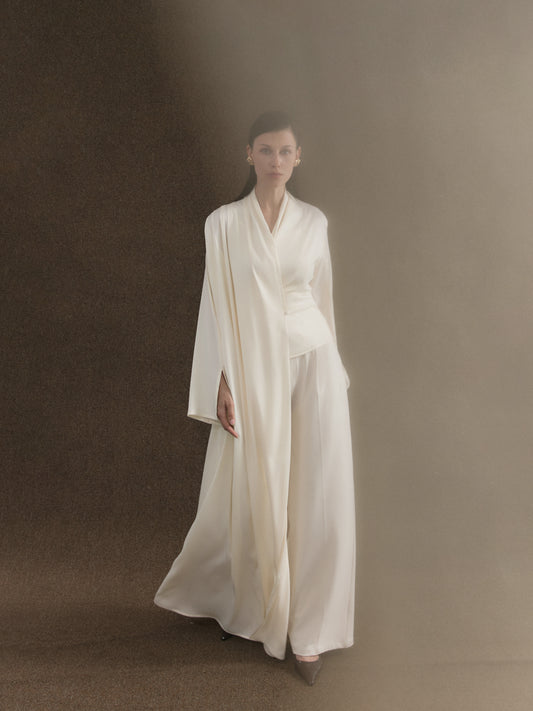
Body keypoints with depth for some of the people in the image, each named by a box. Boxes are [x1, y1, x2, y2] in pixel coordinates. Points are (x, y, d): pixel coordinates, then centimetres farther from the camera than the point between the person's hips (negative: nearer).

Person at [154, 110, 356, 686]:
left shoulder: (314, 221, 6)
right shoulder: (224, 223, 0)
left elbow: (322, 295, 12)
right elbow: (217, 305, -2)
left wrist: (328, 369, 13)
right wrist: (222, 385, -7)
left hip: (313, 363, 2)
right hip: (255, 371, -2)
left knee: (316, 498, 2)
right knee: (254, 495, 6)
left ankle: (308, 628, 18)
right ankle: (252, 609, 35)